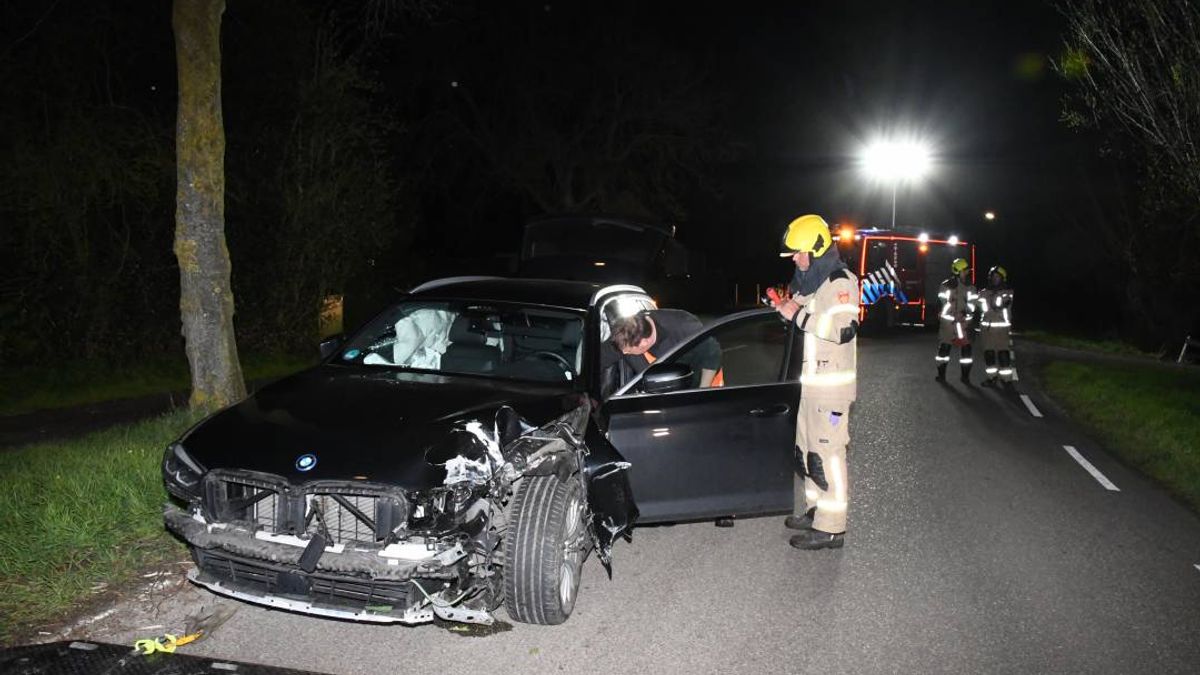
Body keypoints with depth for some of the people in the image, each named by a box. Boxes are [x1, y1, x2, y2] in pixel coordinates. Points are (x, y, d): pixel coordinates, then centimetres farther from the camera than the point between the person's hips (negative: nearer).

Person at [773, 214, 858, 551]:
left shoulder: (840, 282, -14)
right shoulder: (809, 280, 15)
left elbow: (844, 330, -26)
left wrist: (798, 315, -21)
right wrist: (785, 306, 10)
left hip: (831, 383, -10)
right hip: (808, 380, 10)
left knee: (828, 453, -7)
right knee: (806, 449, 16)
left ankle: (831, 528, -1)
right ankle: (814, 510, 29)